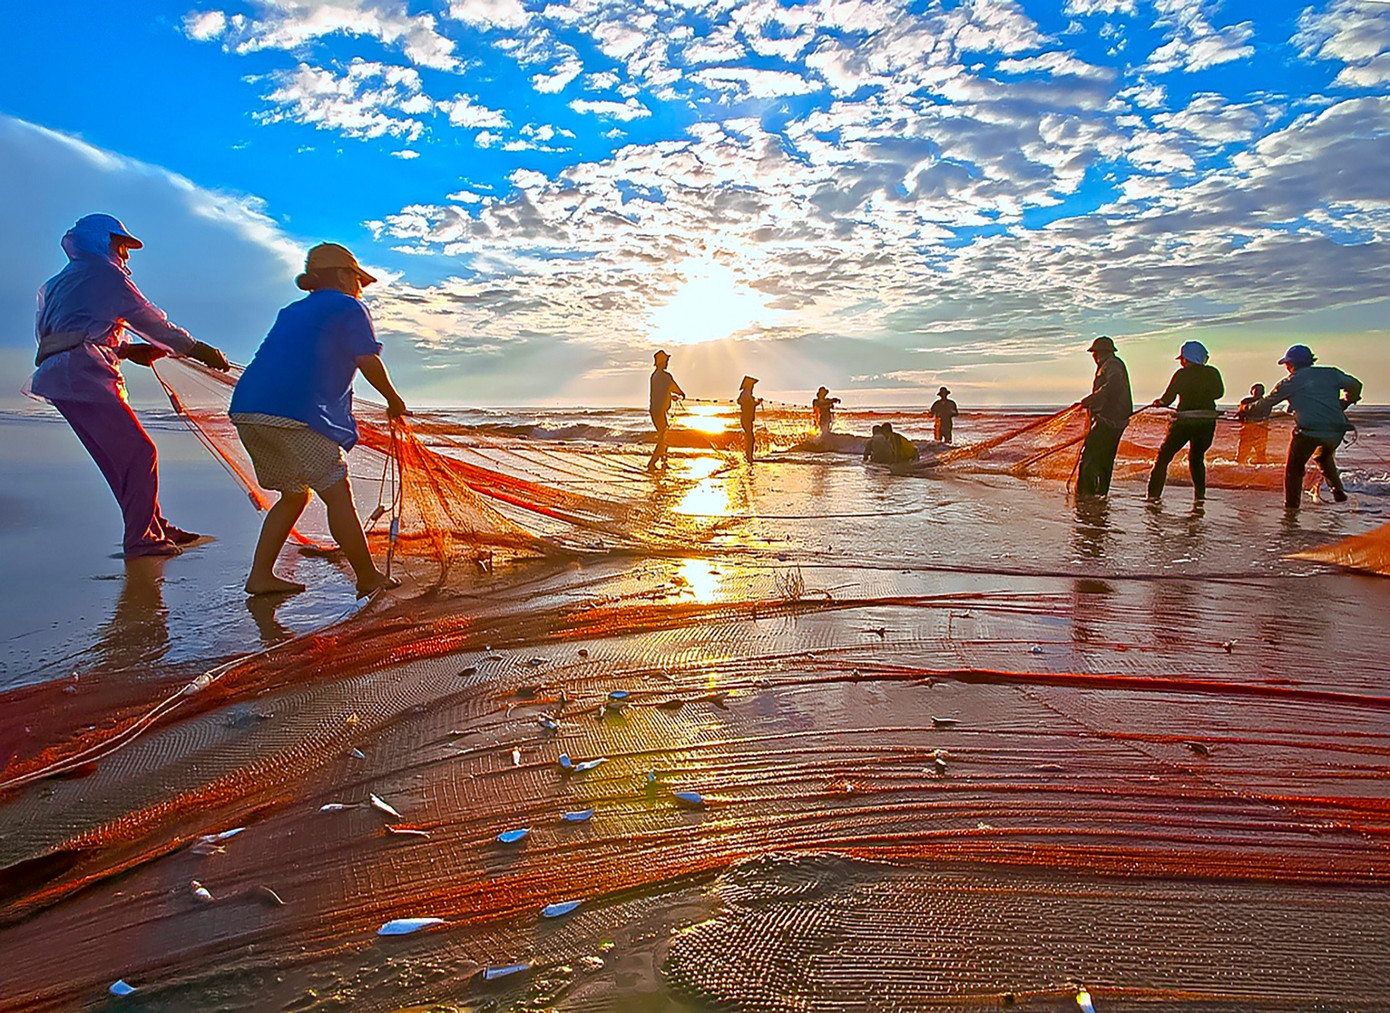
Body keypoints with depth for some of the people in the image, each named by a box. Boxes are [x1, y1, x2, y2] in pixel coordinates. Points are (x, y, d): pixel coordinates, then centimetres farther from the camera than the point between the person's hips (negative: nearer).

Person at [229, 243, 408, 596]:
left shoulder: (292, 311, 29)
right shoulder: (349, 308, 7)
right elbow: (369, 362, -2)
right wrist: (394, 400, 11)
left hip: (245, 408, 8)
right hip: (296, 413, -8)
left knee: (294, 495, 19)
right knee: (337, 495, -2)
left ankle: (260, 575, 16)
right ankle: (368, 577, 4)